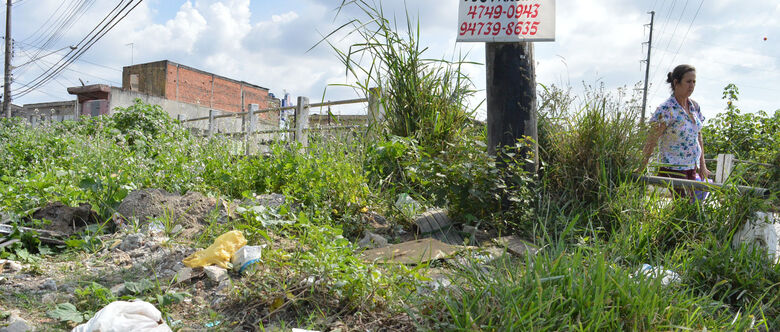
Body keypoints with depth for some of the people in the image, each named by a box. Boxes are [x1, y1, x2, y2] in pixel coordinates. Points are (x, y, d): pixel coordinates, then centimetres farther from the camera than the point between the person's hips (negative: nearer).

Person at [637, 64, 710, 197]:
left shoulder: (695, 106, 7)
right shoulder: (666, 110, -16)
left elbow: (698, 135, 15)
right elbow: (651, 141, -16)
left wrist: (702, 165, 13)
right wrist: (641, 169, -17)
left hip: (693, 168, 7)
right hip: (673, 170, -7)